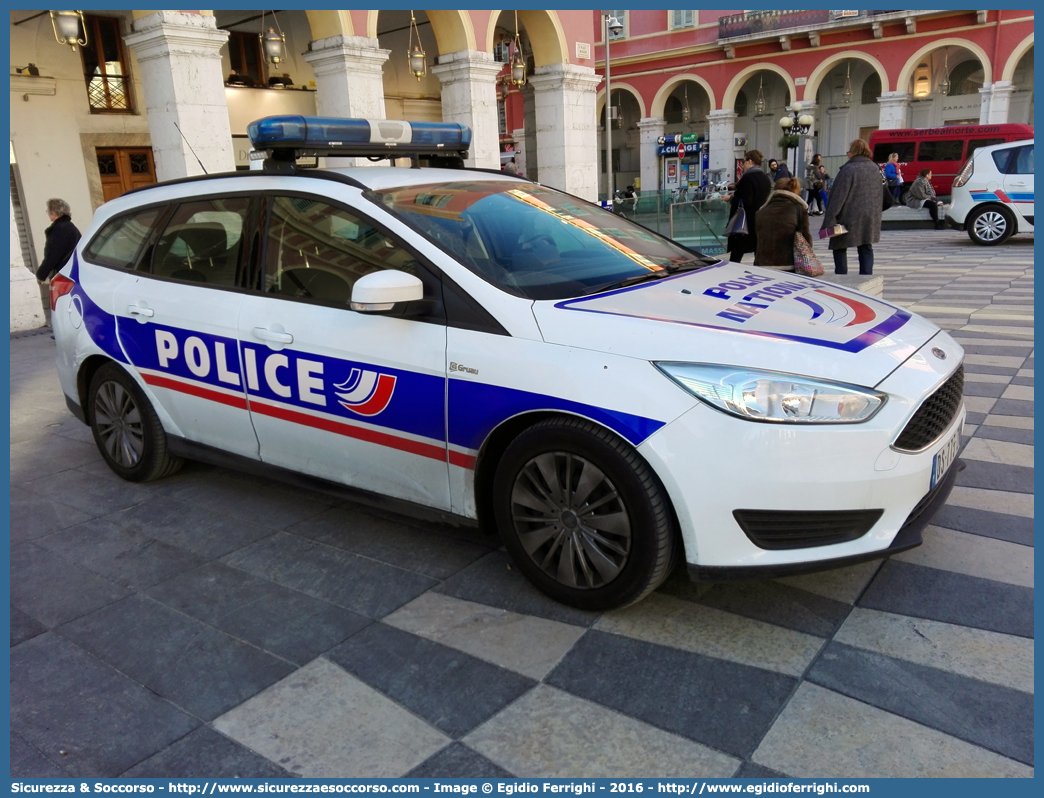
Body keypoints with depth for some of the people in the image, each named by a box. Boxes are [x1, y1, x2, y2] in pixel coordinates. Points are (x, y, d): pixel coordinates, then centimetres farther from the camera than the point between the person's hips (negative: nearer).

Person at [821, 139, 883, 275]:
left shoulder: (848, 169, -14)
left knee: (839, 248, 4)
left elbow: (838, 197, -16)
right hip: (871, 218, 6)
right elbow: (878, 194, 18)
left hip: (849, 218, -6)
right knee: (866, 248, 10)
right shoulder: (875, 168, 9)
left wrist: (829, 221, -16)